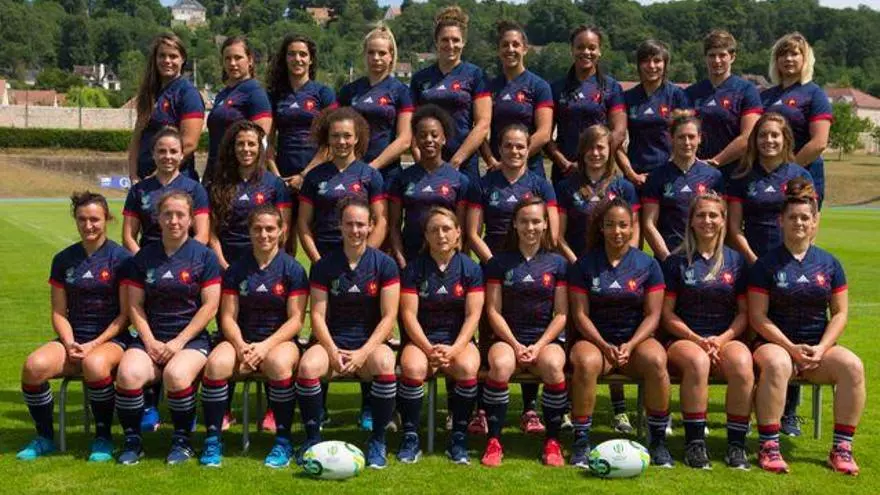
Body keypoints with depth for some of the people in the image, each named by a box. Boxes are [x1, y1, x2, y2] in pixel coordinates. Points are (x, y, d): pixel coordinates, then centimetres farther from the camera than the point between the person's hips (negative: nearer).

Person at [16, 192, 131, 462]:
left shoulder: (121, 258, -2)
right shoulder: (64, 260, 12)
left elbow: (126, 313, -4)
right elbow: (59, 312, 11)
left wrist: (94, 344, -13)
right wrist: (70, 344, -7)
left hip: (112, 339, -4)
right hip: (73, 340, 4)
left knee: (95, 365, -39)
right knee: (34, 365, -26)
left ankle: (103, 437, -16)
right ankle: (44, 438, -4)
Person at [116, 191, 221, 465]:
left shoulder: (204, 255, 2)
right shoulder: (144, 256, 11)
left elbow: (210, 306, -3)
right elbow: (135, 304, 9)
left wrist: (179, 342, -10)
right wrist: (150, 341, -6)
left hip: (191, 338, -3)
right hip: (151, 337, 3)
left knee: (176, 374, -34)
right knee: (128, 374, -28)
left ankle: (182, 439, -8)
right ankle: (132, 440, -6)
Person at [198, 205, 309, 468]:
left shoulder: (292, 269, 1)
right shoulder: (237, 269, 9)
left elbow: (296, 319, -5)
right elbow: (228, 317, 4)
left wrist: (265, 345, -18)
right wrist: (241, 346, -16)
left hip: (280, 340, -2)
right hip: (242, 340, 2)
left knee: (278, 363, -38)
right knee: (216, 363, -31)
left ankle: (283, 441, -20)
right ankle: (212, 440, -15)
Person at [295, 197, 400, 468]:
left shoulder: (385, 264, 0)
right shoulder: (324, 265, 4)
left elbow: (389, 317, -4)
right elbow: (318, 315, 0)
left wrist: (363, 353, -16)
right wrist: (333, 351, -16)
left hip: (370, 342, -1)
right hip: (332, 341, 1)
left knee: (385, 364, -35)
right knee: (307, 366, -32)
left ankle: (378, 441, -14)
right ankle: (313, 438, -9)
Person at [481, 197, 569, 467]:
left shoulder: (557, 263, 8)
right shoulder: (500, 262, 7)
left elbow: (561, 314, 4)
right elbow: (493, 311, 2)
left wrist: (539, 346, -10)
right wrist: (515, 345, -12)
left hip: (546, 338, 0)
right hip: (507, 337, 0)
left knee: (553, 366, -34)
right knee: (500, 366, -35)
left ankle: (553, 441, -17)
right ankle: (493, 441, -20)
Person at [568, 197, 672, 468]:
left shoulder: (647, 264, 5)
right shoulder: (584, 264, 3)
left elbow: (652, 314, 0)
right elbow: (580, 314, -2)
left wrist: (630, 345, -16)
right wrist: (605, 346, -17)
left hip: (636, 337, 1)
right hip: (595, 338, -1)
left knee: (656, 361, -33)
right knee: (586, 363, -36)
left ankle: (657, 440, -14)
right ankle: (581, 441, -20)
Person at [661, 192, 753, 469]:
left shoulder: (736, 261, 13)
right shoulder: (677, 262, 8)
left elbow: (744, 312, 10)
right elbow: (667, 314, 4)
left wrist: (722, 338, -9)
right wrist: (697, 339, -11)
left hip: (727, 337, 1)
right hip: (683, 339, -1)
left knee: (742, 363, -34)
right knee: (697, 361, -37)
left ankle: (737, 444, -22)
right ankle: (695, 442, -26)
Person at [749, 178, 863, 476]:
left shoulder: (829, 263, 9)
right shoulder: (766, 264, 0)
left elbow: (840, 313, 8)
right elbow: (758, 316, -5)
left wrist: (821, 348, -8)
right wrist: (791, 347, -15)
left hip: (819, 347, 3)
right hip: (776, 343, -3)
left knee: (852, 366, -27)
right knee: (776, 365, -38)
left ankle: (842, 448, -16)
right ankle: (768, 448, -29)